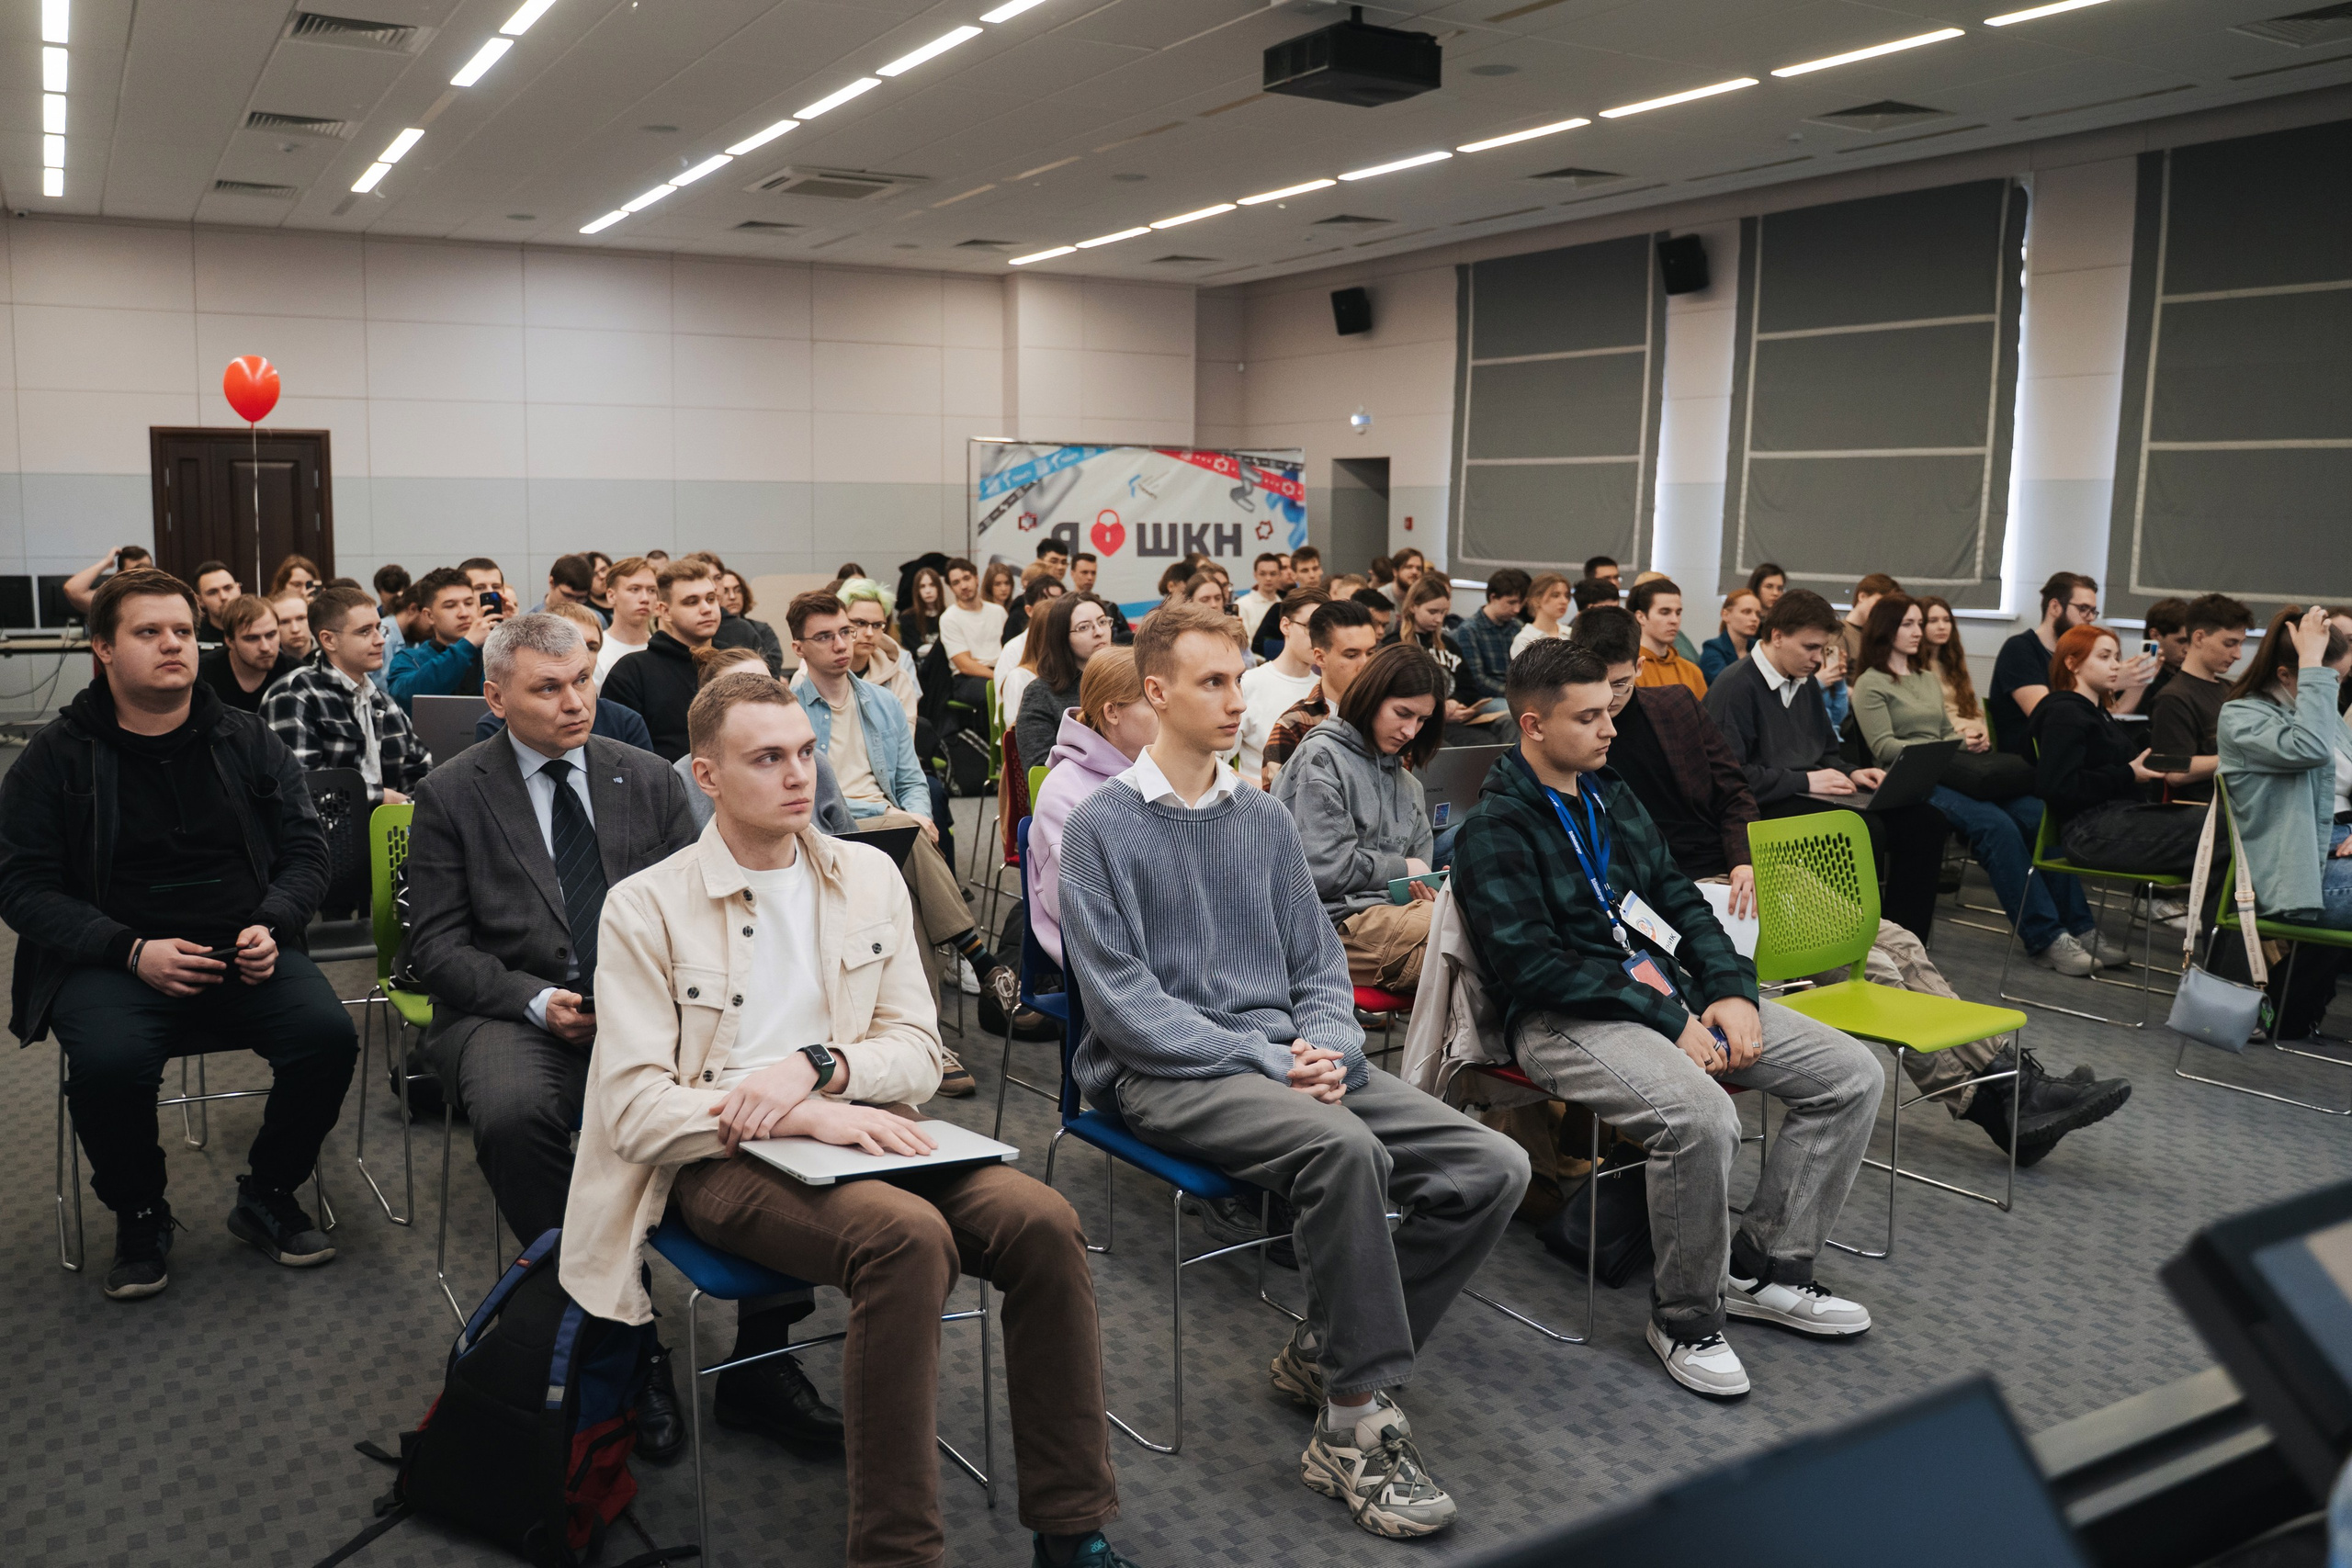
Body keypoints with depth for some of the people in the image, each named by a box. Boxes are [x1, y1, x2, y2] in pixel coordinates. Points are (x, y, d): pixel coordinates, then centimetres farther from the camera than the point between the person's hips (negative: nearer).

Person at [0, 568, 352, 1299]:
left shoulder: (248, 741, 10)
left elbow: (305, 850, 10)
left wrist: (271, 928, -11)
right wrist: (132, 951, -16)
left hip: (245, 955, 2)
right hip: (112, 959, -2)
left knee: (328, 1034, -25)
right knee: (108, 1062, -33)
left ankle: (267, 1198, 2)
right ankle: (139, 1217, -1)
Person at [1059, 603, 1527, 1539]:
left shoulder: (1265, 821, 15)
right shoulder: (1103, 827, -2)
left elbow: (1319, 964, 16)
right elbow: (1122, 1004, -9)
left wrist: (1323, 1048, -6)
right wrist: (1267, 1061, -17)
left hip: (1287, 1057, 6)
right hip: (1164, 1074, -6)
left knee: (1493, 1167, -12)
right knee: (1345, 1148, -35)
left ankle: (1328, 1350, 4)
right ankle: (1358, 1427, -20)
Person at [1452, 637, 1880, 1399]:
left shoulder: (1611, 797, 16)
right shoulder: (1494, 829, -10)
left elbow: (1680, 899, 18)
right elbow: (1531, 964, -18)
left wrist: (1730, 990, 0)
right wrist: (1668, 1021, -19)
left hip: (1663, 989, 9)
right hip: (1564, 1017, -8)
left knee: (1852, 1072, 0)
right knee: (1700, 1115, -35)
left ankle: (1765, 1266, 12)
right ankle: (1685, 1316, -9)